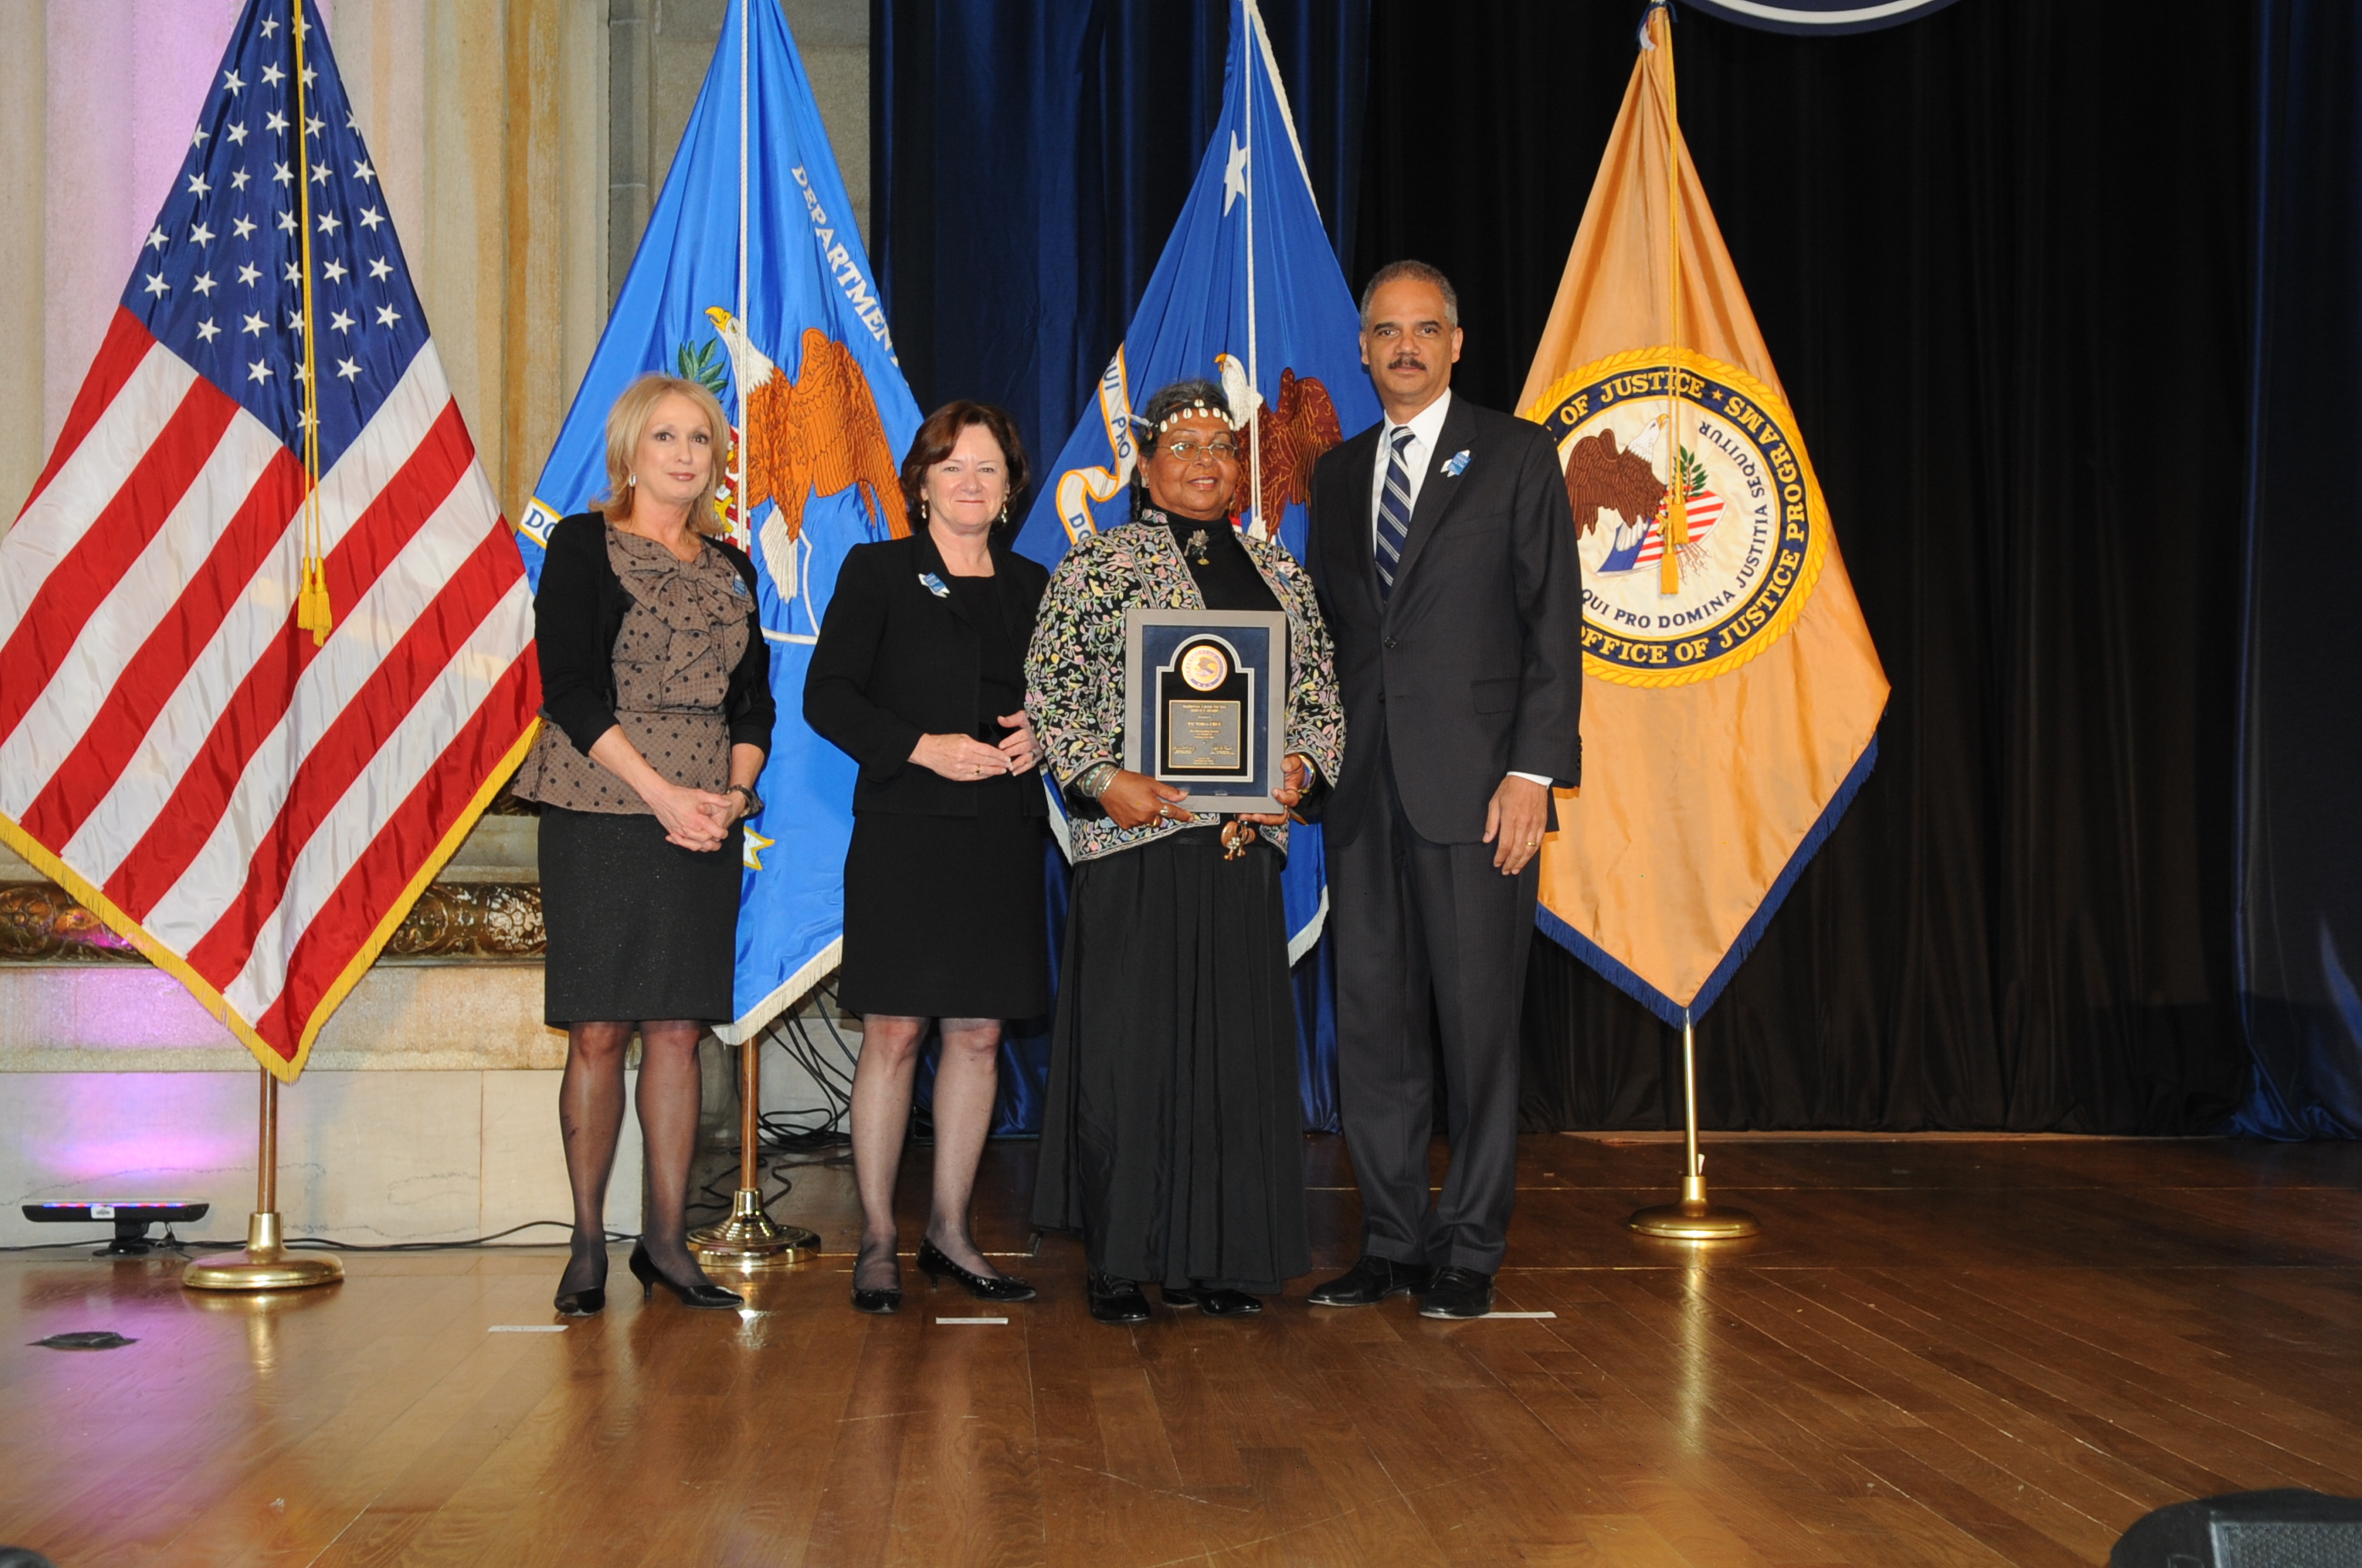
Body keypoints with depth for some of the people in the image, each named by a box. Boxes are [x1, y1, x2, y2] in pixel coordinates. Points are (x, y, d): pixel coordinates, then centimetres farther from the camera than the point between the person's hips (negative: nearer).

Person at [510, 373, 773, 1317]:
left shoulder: (730, 569, 16)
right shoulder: (584, 546, 0)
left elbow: (754, 700, 13)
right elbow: (572, 689, -9)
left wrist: (734, 794, -5)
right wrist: (663, 793, -16)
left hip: (705, 819, 4)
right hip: (600, 813, -4)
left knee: (678, 1026, 4)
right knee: (598, 1028, -3)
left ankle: (666, 1239, 10)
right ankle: (587, 1240, 7)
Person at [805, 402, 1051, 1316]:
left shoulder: (1032, 586, 15)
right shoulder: (877, 572, 3)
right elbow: (827, 696, -3)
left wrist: (1041, 736, -4)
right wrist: (922, 746, -15)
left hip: (1002, 838, 4)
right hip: (904, 834, -4)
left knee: (979, 1033, 5)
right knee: (893, 1033, -4)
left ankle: (950, 1231, 16)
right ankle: (876, 1240, 5)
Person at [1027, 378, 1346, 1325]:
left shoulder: (1280, 574, 16)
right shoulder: (1100, 563, 3)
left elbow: (1322, 698, 17)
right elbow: (1048, 697, -2)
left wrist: (1304, 766, -3)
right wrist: (1104, 781, -15)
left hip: (1244, 843, 4)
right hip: (1135, 836, -4)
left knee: (1236, 1041, 5)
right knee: (1129, 1038, -2)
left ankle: (1214, 1256, 14)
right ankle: (1119, 1260, 7)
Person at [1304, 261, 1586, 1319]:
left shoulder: (1515, 454, 3)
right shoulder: (1338, 473, 17)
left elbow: (1553, 621, -3)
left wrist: (1534, 770, -12)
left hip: (1473, 784, -4)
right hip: (1363, 791, 5)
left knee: (1478, 1019, -1)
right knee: (1371, 1019, 5)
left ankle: (1470, 1252, 9)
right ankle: (1392, 1242, 15)